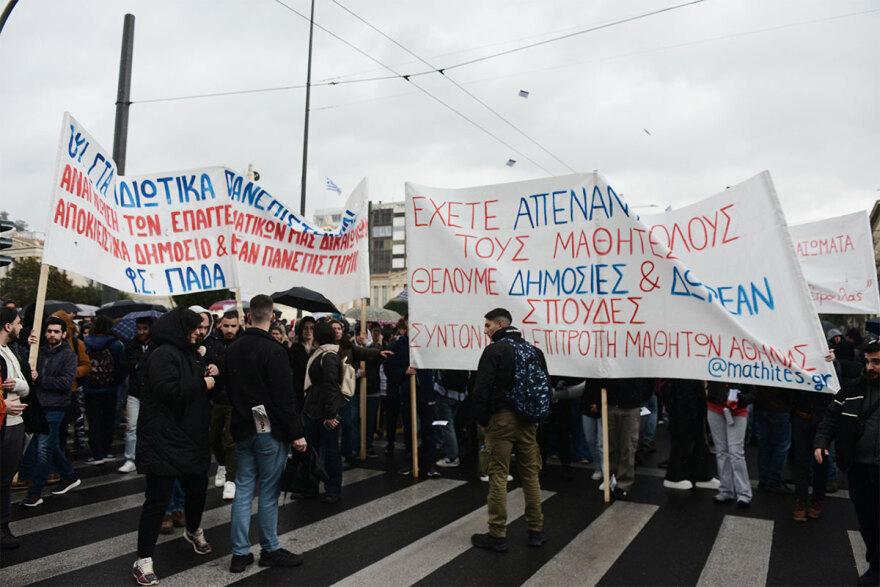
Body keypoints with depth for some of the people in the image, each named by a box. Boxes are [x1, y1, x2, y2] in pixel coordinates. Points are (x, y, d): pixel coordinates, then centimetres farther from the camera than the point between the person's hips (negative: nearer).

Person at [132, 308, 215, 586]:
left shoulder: (191, 354, 15)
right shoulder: (164, 355, -15)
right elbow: (168, 390, -28)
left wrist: (210, 374, 5)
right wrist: (201, 383, -18)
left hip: (191, 438, 9)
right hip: (164, 440, -9)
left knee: (197, 488, 19)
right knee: (158, 498, -2)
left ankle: (193, 531, 47)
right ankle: (143, 560, 10)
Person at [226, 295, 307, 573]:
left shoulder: (233, 349, 7)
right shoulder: (274, 351, -17)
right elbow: (285, 398, -19)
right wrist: (296, 433, -13)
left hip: (242, 430, 7)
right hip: (270, 432, -7)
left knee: (243, 490, 12)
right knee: (268, 492, 4)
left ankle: (240, 553, 17)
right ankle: (270, 550, 17)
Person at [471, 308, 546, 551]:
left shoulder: (494, 349, -7)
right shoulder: (534, 350, 13)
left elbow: (482, 388, -12)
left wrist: (482, 419, -1)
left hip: (502, 419, -6)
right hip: (528, 420, 6)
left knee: (498, 475, 0)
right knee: (530, 474, 12)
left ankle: (497, 535, 5)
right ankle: (536, 531, 19)